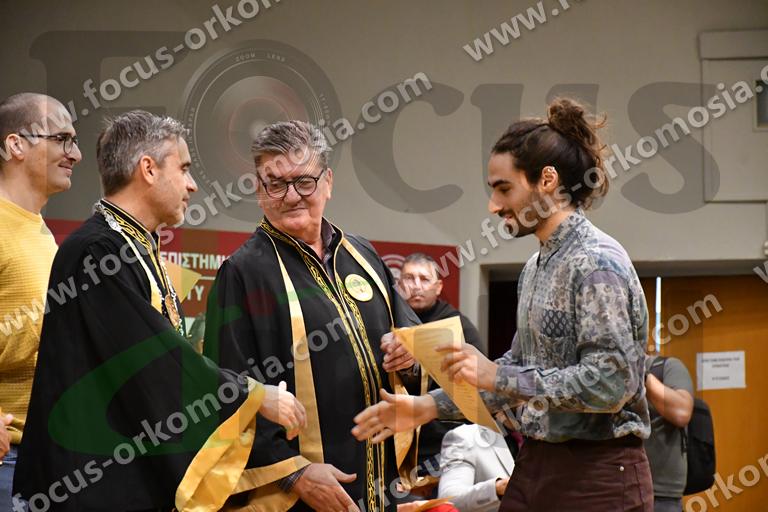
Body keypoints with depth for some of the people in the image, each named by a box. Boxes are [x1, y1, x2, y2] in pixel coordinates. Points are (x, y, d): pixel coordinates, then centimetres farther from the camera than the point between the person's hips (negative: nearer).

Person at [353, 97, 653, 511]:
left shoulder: (597, 261, -15)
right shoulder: (537, 266, 12)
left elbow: (610, 383, -22)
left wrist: (497, 375, -20)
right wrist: (428, 406, 8)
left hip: (595, 476, -8)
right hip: (535, 464, 8)